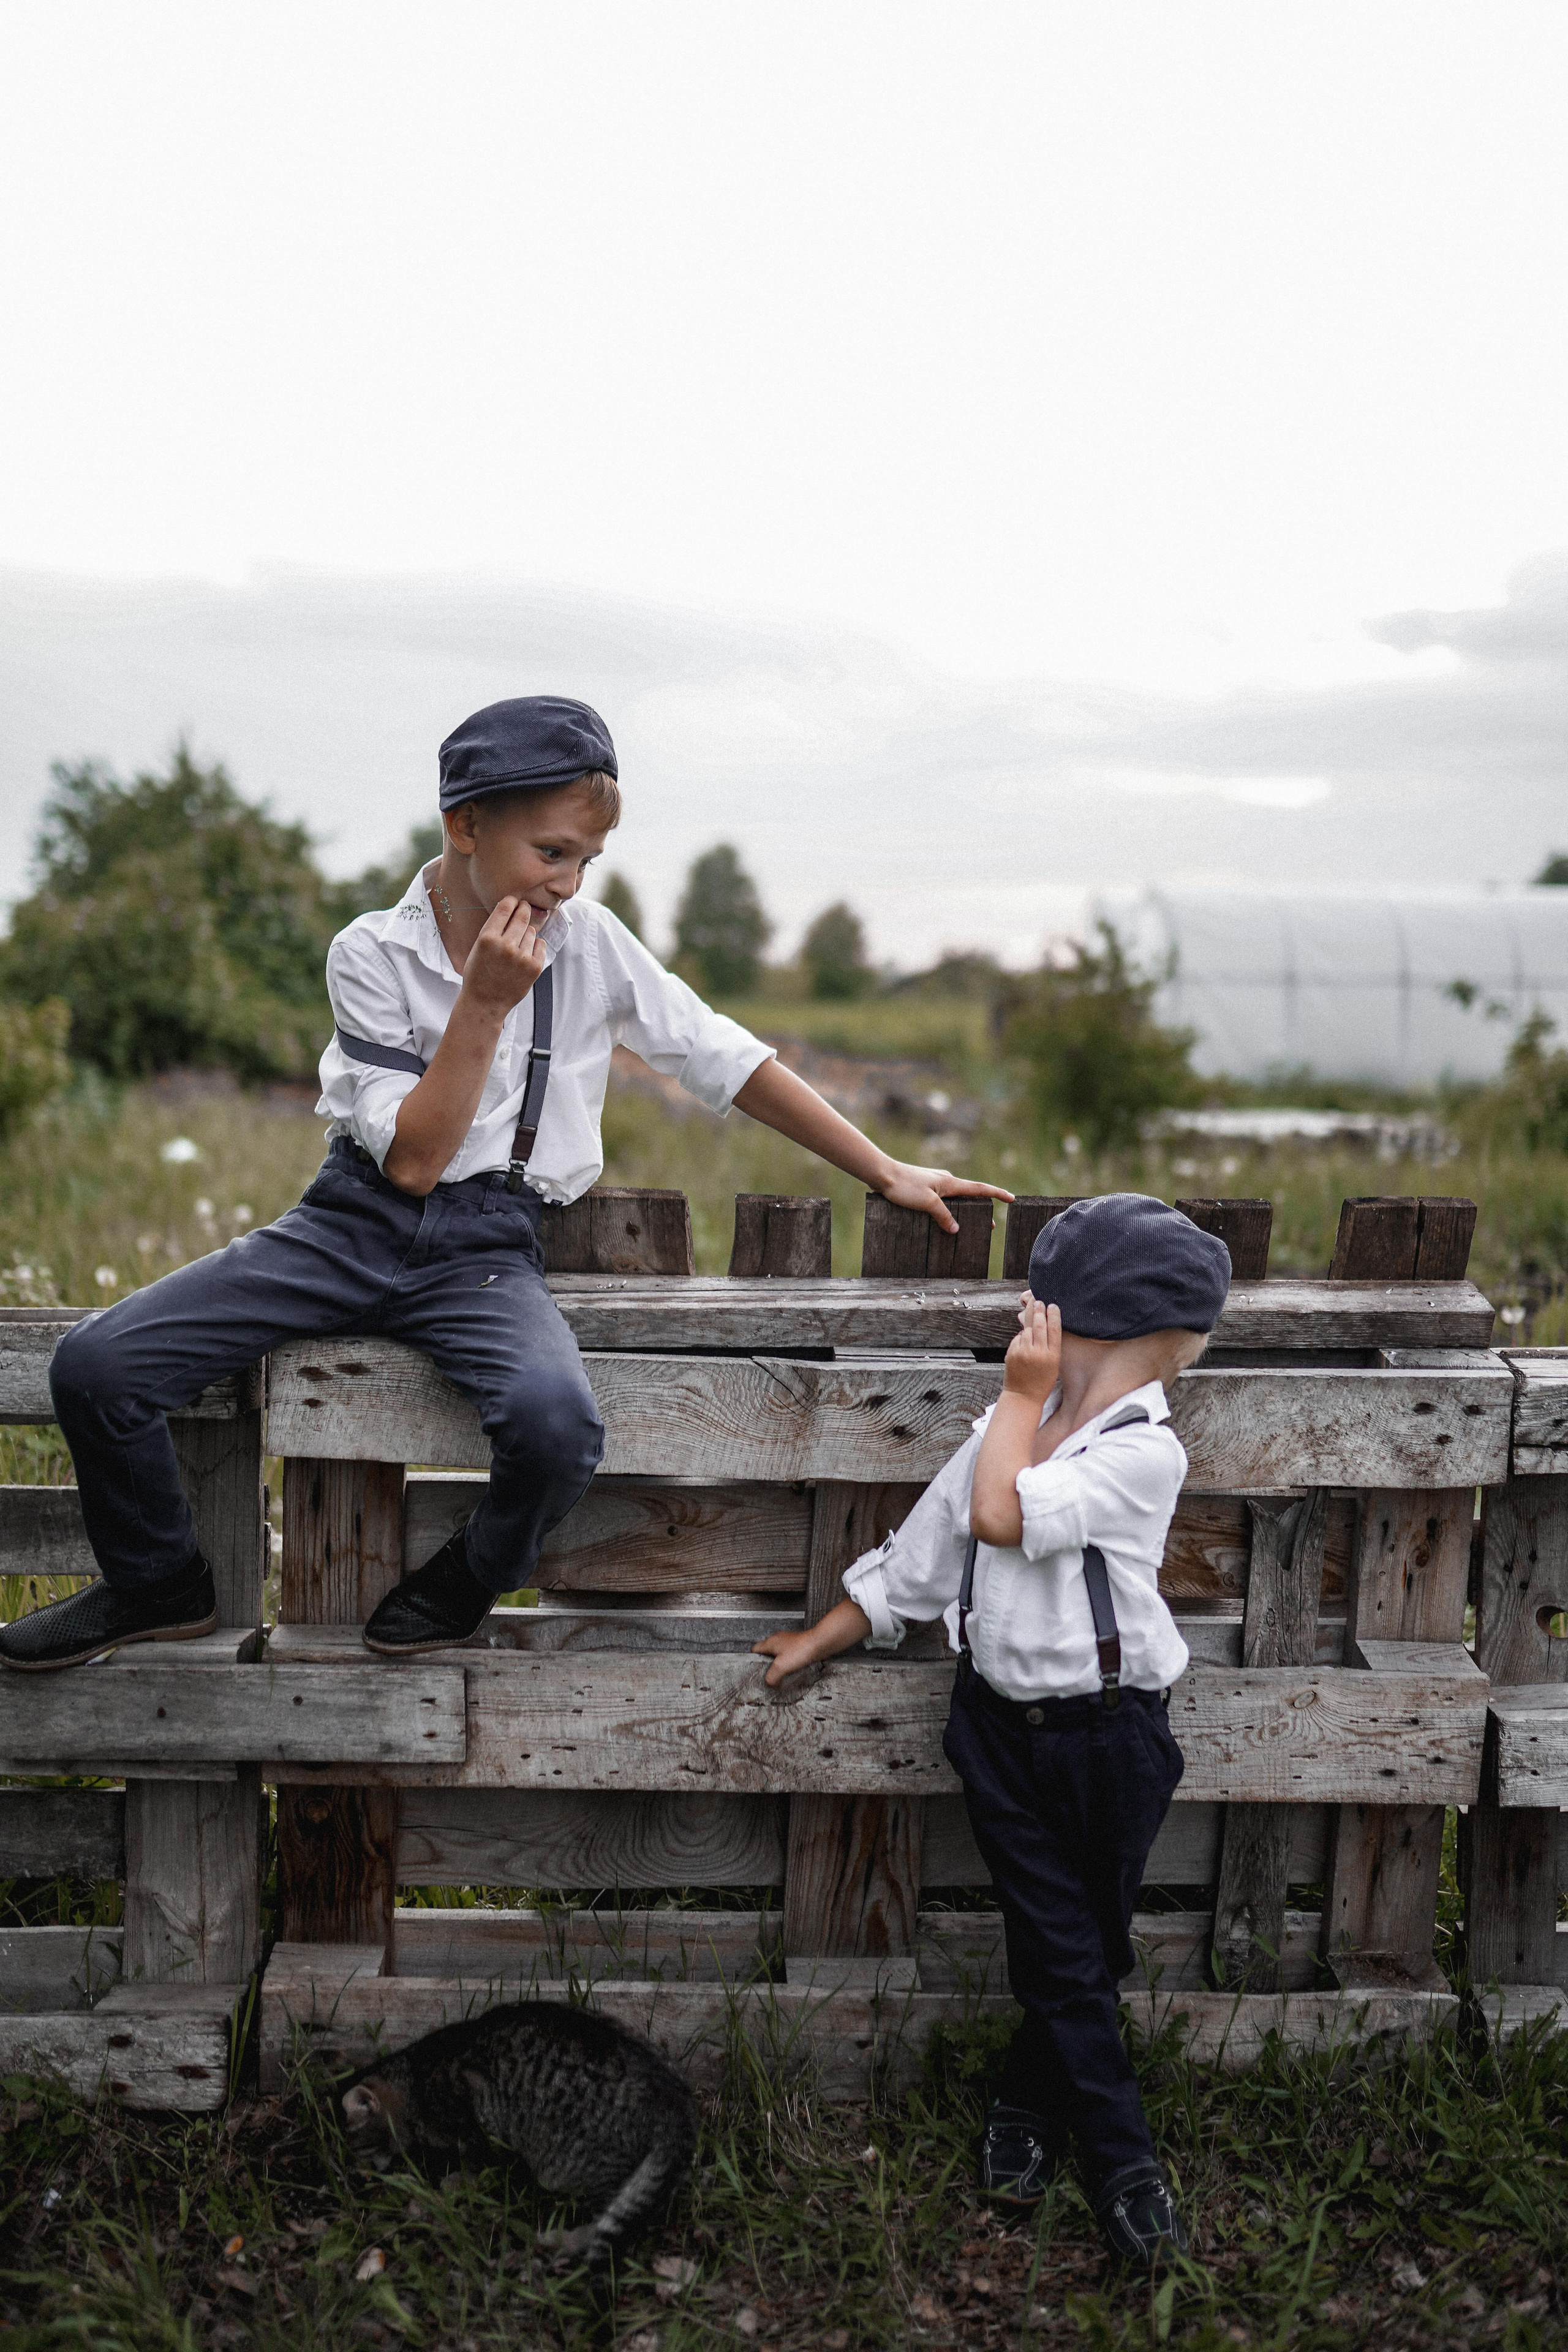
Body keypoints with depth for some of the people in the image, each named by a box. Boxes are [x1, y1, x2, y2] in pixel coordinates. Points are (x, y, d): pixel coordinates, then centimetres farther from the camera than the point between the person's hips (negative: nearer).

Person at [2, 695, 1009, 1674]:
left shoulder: (592, 943, 1)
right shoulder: (372, 953, -3)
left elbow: (728, 1061, 7)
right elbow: (412, 1160, -8)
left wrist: (887, 1171, 8)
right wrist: (484, 1006, -16)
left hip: (488, 1245, 0)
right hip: (359, 1220, 1)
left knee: (558, 1418, -34)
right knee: (96, 1363, -16)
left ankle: (469, 1582, 1)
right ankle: (163, 1586, 13)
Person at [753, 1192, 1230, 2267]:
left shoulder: (1146, 1452, -15)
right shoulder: (1017, 1421, 4)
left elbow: (1003, 1515, -27)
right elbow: (925, 1546, 11)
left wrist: (1024, 1394, -14)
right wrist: (823, 1638, 16)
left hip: (1108, 1731, -3)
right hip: (1001, 1722, 4)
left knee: (1089, 1942, 13)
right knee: (1060, 1948, 5)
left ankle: (1030, 2102, 36)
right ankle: (1121, 2157, 21)